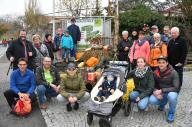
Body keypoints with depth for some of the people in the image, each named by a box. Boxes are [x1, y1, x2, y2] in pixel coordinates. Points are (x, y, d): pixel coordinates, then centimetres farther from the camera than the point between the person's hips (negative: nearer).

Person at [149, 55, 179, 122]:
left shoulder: (173, 72, -18)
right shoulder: (156, 72, -5)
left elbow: (176, 88, -22)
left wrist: (162, 90, -29)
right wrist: (156, 92, -18)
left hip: (171, 92, -3)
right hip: (160, 93, 3)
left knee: (171, 96, -38)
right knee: (152, 100, -24)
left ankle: (171, 113, -7)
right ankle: (163, 102, 13)